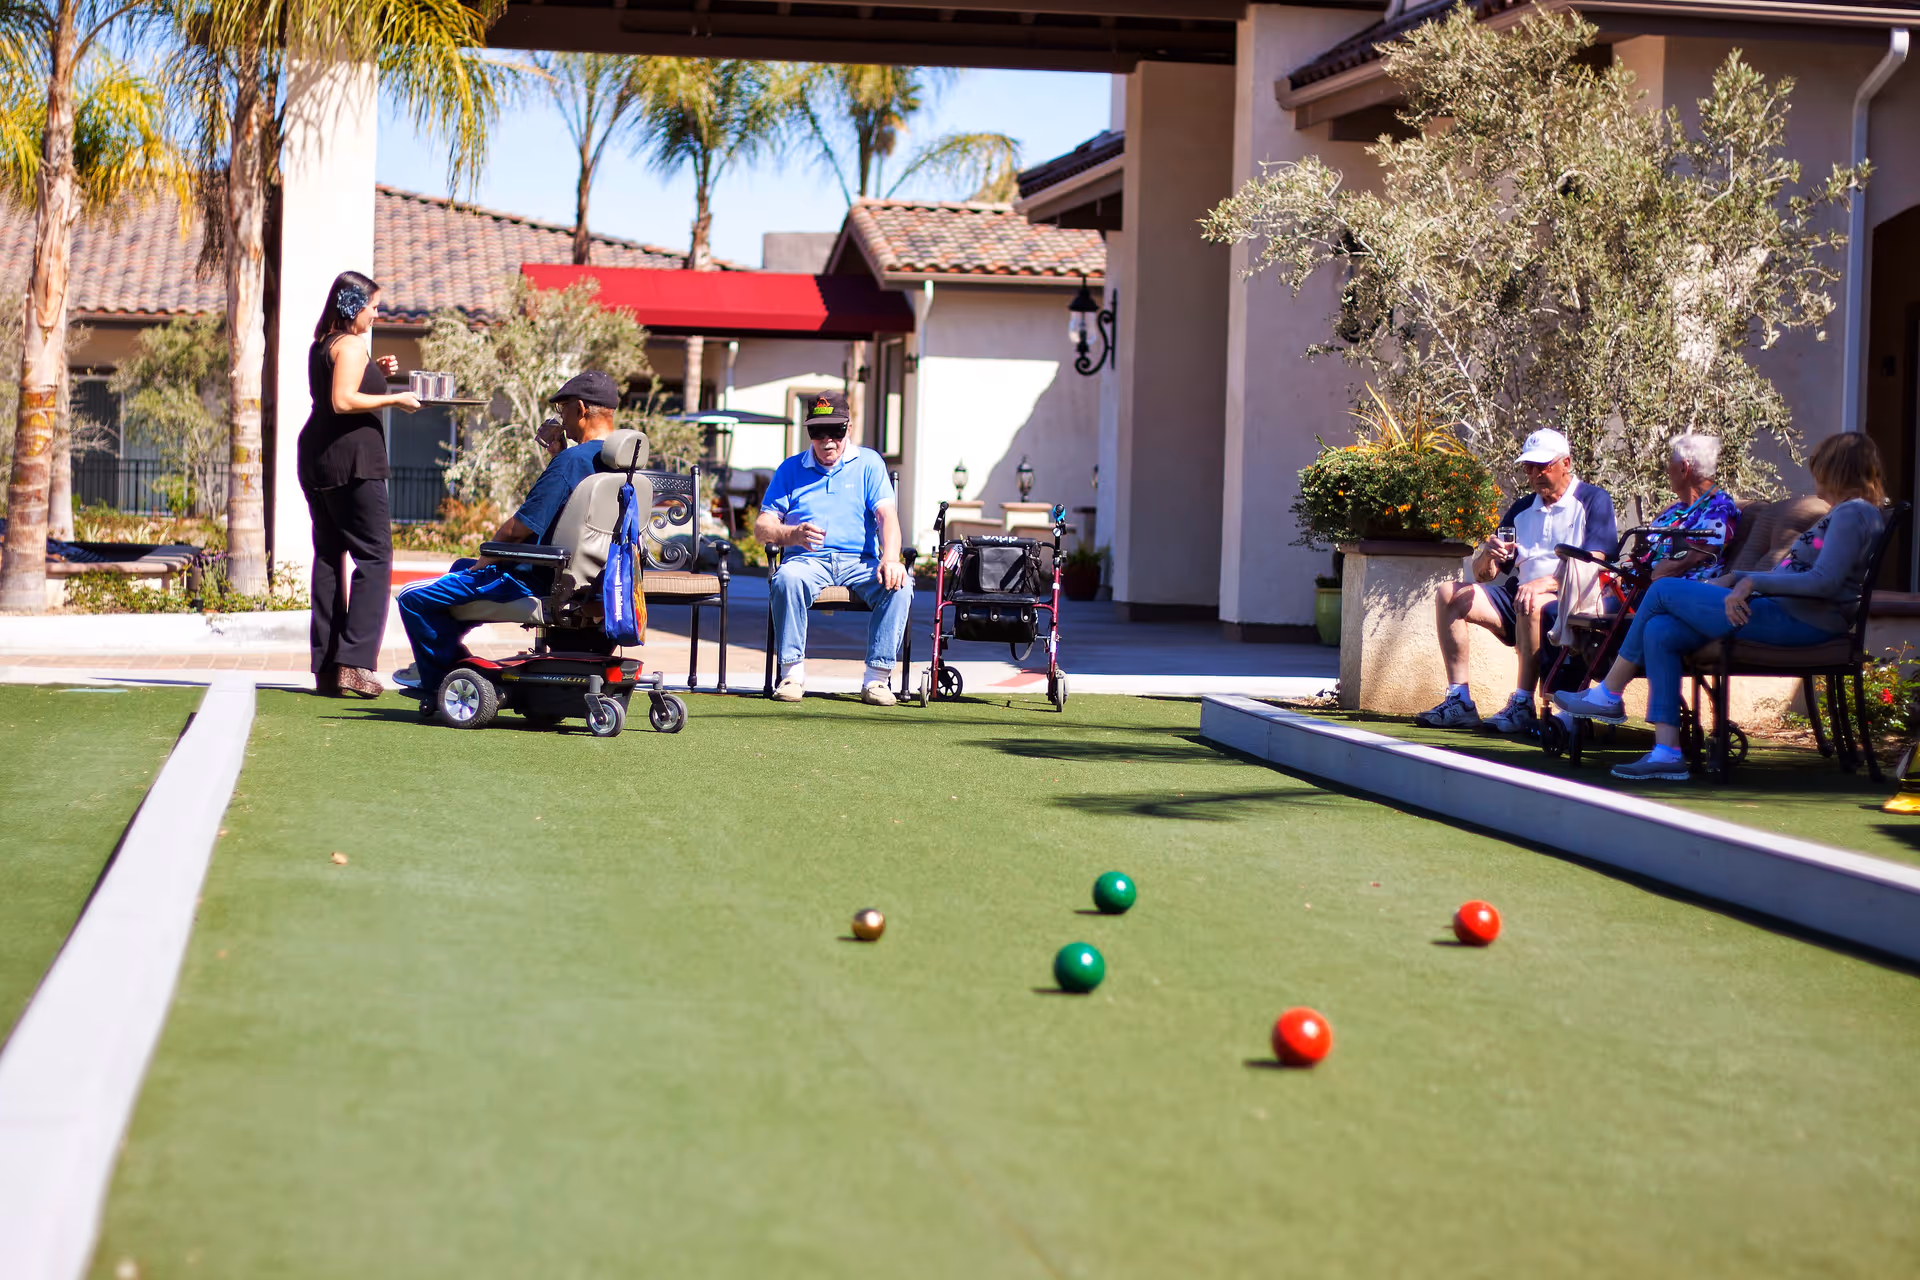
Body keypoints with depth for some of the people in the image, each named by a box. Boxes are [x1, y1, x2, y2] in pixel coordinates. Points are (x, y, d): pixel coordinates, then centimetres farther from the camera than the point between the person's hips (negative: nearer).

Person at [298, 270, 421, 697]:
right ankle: (355, 661, -14)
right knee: (374, 555, -6)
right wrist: (394, 399, -12)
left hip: (316, 460, 9)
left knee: (328, 555, 9)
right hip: (352, 458, -9)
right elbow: (344, 402, -20)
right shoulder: (351, 345, -10)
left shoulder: (321, 345, 17)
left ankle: (326, 666, 9)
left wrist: (375, 373, 18)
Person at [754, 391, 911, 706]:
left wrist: (890, 559, -21)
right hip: (808, 559, 0)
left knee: (899, 585, -30)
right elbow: (762, 526, 8)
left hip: (860, 560, 0)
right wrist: (793, 534, -15)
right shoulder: (791, 469, 16)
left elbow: (887, 515, -1)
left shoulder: (868, 463, 13)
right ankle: (792, 674, -27)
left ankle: (877, 678, -25)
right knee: (788, 578, -35)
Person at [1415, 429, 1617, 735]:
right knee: (1449, 595, -9)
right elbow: (1483, 575, 17)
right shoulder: (1522, 509, 20)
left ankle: (1523, 706, -34)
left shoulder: (1593, 500, 0)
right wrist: (1486, 555, -8)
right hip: (1519, 595, 7)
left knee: (1531, 604, -39)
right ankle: (1459, 701, -16)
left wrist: (1546, 583, -29)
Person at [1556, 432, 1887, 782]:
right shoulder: (1843, 513, 22)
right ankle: (1666, 752, -5)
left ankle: (1608, 696, 7)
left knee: (1663, 590, -5)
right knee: (1660, 632, 0)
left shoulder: (1853, 514, -11)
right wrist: (1735, 578, 16)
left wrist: (1753, 582, -18)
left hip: (1794, 622, -10)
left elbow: (1824, 581, -23)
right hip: (1784, 613, 10)